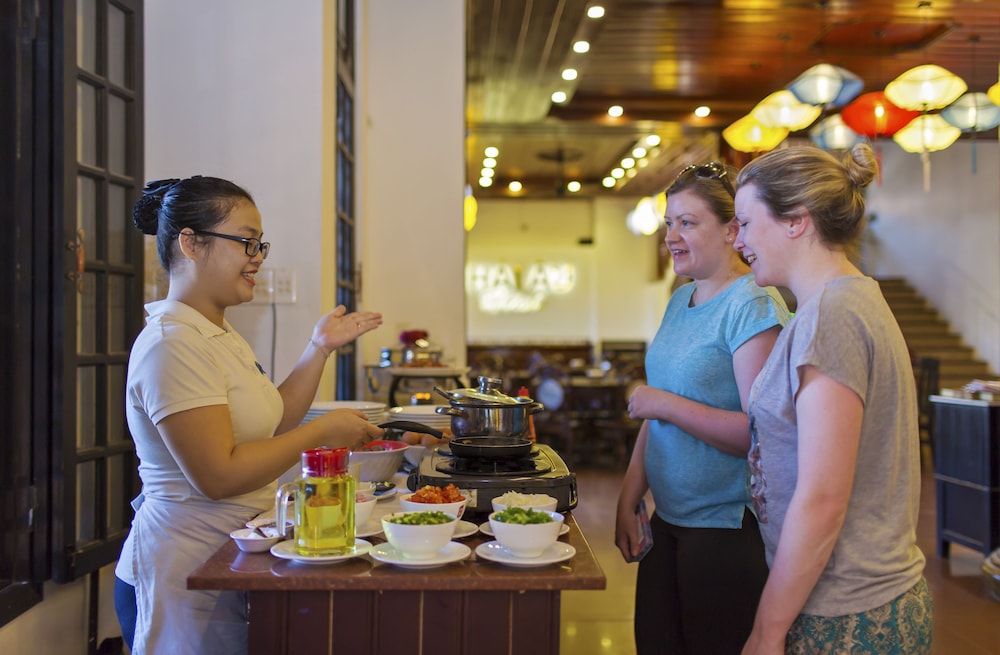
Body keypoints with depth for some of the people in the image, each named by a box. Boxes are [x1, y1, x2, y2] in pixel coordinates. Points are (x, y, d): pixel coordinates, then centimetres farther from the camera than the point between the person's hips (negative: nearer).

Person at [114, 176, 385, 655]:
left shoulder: (220, 336, 11)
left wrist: (320, 348, 6)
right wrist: (323, 431, -18)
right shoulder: (172, 345, -21)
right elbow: (217, 476, -25)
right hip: (185, 576, -9)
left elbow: (271, 425, 11)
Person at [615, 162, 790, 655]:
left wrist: (667, 404, -18)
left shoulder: (752, 306, -15)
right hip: (670, 519, 8)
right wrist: (628, 500, 10)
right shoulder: (681, 300, 10)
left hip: (728, 526, -8)